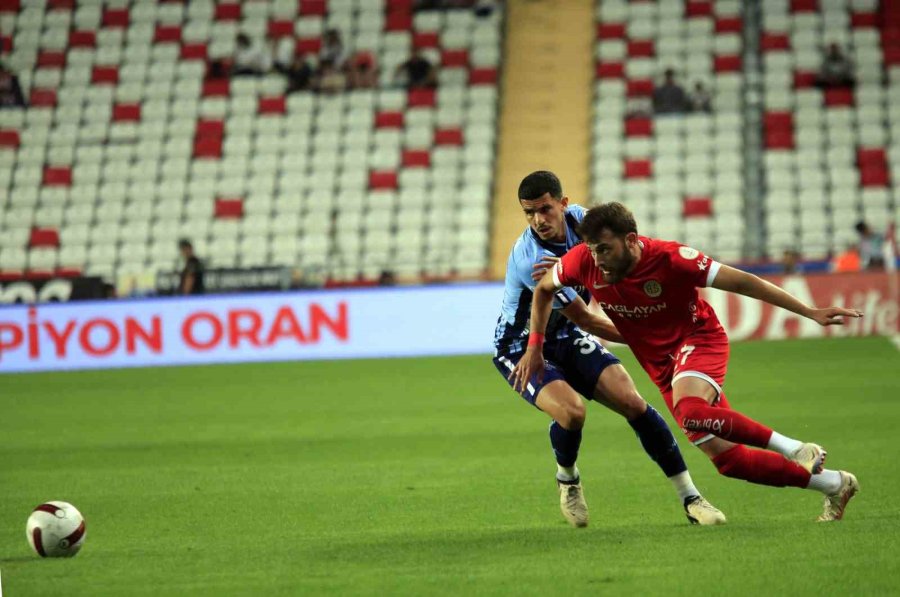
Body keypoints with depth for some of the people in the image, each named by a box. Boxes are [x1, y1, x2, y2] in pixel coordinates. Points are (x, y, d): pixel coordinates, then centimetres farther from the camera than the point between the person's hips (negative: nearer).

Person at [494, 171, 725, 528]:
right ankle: (567, 479, 4)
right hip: (521, 349, -6)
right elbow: (587, 321, -23)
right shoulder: (530, 260, -30)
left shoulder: (577, 218, -10)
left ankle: (690, 498, -3)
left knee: (632, 403, -11)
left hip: (566, 338, 6)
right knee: (571, 411, -30)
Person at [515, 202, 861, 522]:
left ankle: (794, 449, -22)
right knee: (725, 457, -3)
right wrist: (534, 347, 5)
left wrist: (810, 312, -21)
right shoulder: (583, 262, -15)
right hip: (661, 364, 5)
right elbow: (543, 289, 7)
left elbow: (741, 282, -21)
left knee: (689, 411, -38)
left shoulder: (669, 259, -26)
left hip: (699, 340, -5)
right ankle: (834, 485, 11)